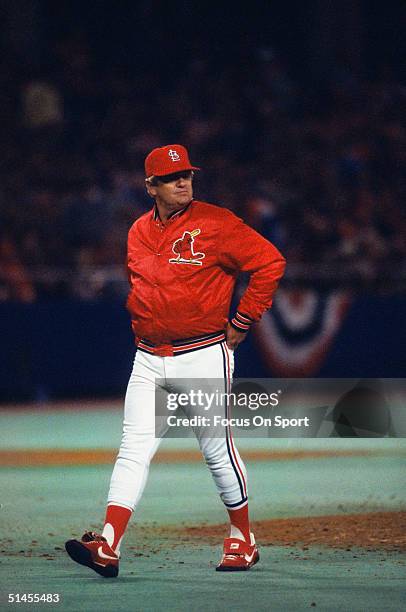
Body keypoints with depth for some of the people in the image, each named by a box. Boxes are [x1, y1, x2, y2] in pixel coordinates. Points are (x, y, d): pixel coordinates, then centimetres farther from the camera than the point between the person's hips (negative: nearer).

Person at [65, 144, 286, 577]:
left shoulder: (215, 223, -8)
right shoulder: (139, 232, 10)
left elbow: (270, 263, -9)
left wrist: (242, 322, -8)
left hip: (203, 356, -5)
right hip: (149, 361, 5)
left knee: (217, 450, 2)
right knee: (134, 449, -5)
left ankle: (243, 540, 19)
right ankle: (108, 547, -14)